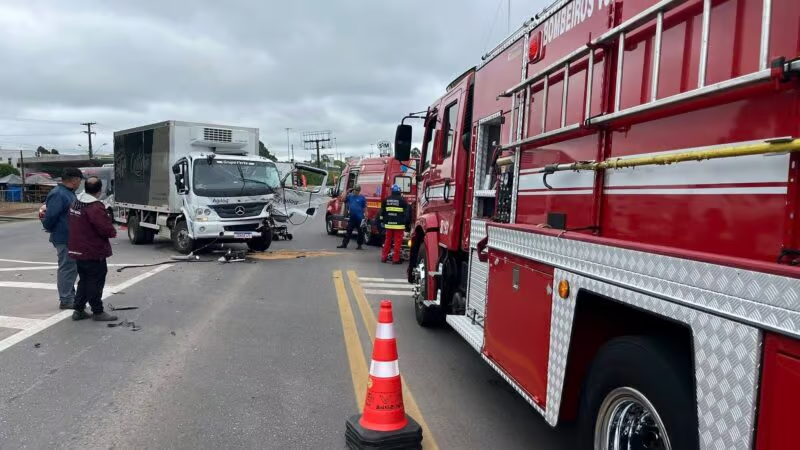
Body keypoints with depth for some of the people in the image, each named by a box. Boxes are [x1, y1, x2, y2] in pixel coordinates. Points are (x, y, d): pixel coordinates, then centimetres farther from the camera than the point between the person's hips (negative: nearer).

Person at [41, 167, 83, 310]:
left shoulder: (69, 193, 13)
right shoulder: (58, 195, -19)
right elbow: (50, 216, -21)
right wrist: (49, 229, -5)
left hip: (72, 238, 10)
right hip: (64, 238, -10)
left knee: (72, 267, 18)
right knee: (67, 268, -3)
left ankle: (70, 296, 30)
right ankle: (65, 300, 6)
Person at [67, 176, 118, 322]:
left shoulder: (76, 202, 7)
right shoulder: (95, 207, -23)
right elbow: (107, 229, -26)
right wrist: (113, 232, -3)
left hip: (78, 250, 9)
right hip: (94, 252, -9)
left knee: (84, 280, 19)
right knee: (96, 282, 1)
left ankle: (78, 310, 23)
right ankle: (98, 312, 9)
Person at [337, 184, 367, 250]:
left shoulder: (362, 197, -3)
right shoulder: (350, 196, 8)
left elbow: (365, 208, -4)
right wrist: (347, 192, -3)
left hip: (359, 218, -4)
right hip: (352, 218, 4)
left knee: (360, 232, 4)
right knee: (348, 231, 6)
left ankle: (359, 245, 14)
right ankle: (344, 244, 10)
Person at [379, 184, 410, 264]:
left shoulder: (386, 199, 8)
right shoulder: (403, 200, -5)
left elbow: (382, 212, 13)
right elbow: (407, 213, -3)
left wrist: (382, 221, 21)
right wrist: (406, 223, 7)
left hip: (389, 224, 5)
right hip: (399, 224, -4)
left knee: (388, 240, 13)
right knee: (398, 241, -1)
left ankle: (384, 257, 16)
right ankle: (395, 259, -2)